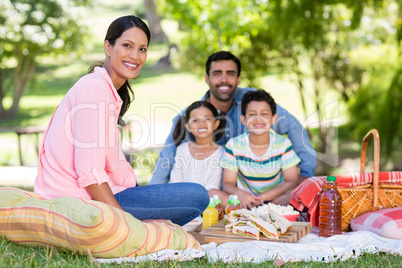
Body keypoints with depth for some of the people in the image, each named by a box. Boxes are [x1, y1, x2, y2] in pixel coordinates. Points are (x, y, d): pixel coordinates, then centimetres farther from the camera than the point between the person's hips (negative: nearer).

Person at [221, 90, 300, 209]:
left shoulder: (283, 144, -7)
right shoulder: (234, 145, -7)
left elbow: (291, 182, -9)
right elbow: (228, 183, -5)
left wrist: (262, 197, -25)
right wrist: (240, 194, -31)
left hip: (276, 198, 0)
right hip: (245, 198, 1)